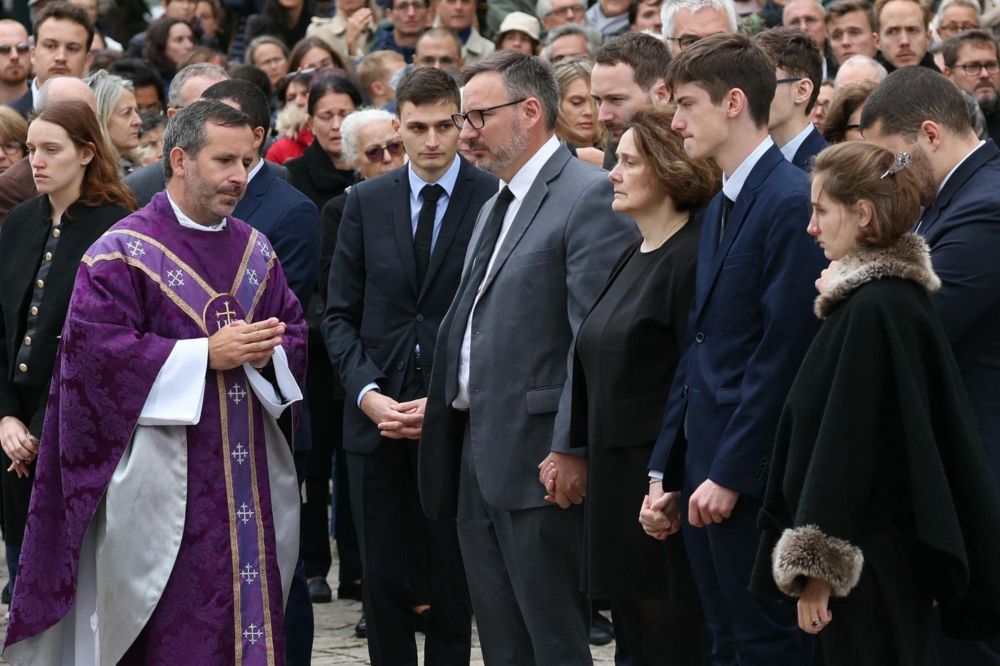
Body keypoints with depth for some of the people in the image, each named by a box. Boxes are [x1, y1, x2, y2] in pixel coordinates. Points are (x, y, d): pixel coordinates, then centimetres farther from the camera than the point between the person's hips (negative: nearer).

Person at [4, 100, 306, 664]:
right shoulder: (122, 253, -5)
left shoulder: (256, 251, 14)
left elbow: (295, 332, 14)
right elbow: (96, 347, -14)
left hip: (252, 477, 6)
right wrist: (207, 354, -17)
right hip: (166, 479, -6)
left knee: (253, 618, 5)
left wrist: (267, 352, -11)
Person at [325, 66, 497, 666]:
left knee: (453, 579, 4)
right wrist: (367, 393, -6)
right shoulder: (367, 202, 8)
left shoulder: (496, 200, -4)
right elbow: (340, 313, 9)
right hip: (377, 416, 3)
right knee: (384, 578, 5)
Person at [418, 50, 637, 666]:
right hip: (479, 456, 9)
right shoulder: (496, 207, 19)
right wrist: (445, 405, 14)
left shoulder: (590, 197, -11)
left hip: (539, 461, -9)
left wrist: (572, 450, -21)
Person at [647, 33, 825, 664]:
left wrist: (731, 473, -18)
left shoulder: (793, 202, -14)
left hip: (752, 475, -9)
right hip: (705, 469, 9)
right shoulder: (721, 207, 16)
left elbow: (785, 352, -18)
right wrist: (667, 468, 14)